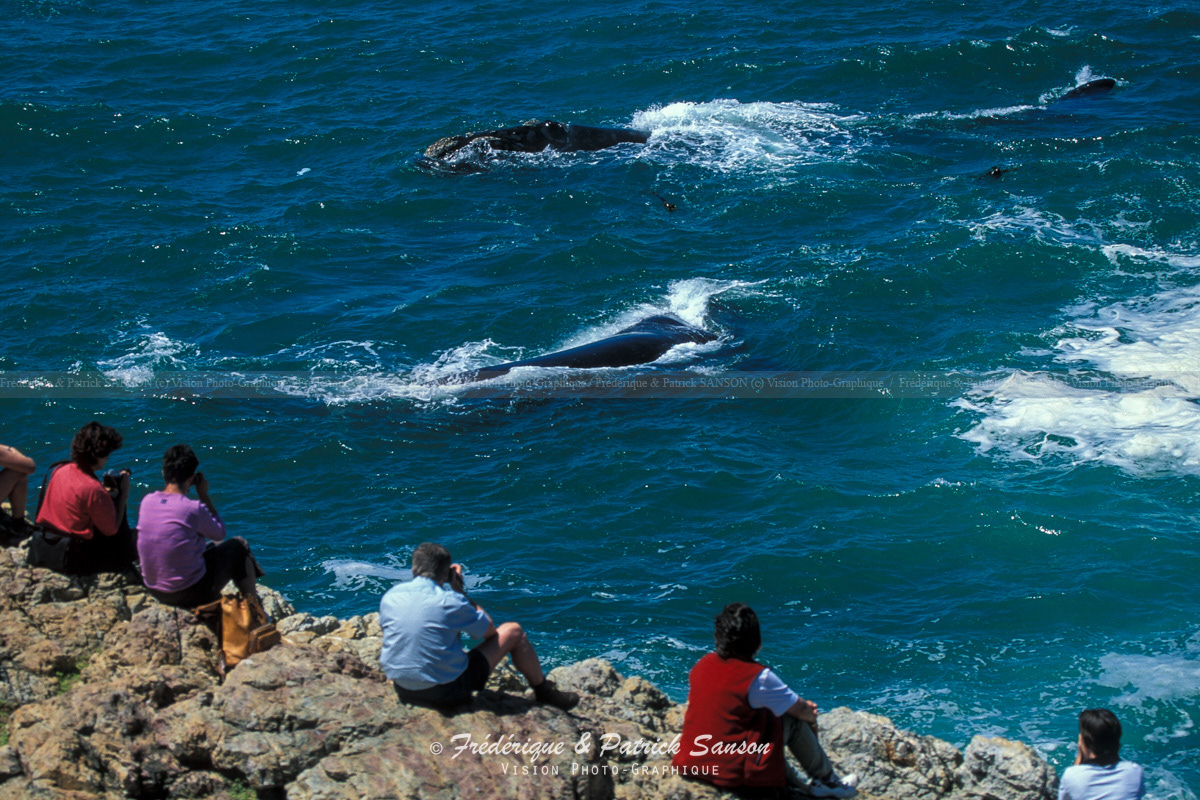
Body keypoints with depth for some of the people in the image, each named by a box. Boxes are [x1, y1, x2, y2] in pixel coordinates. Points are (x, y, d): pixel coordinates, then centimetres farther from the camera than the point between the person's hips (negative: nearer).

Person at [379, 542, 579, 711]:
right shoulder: (449, 602, -18)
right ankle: (544, 691, 29)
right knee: (513, 631, 8)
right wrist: (460, 590, 5)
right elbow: (489, 630, -1)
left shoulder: (389, 597, -5)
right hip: (446, 691, -5)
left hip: (403, 691, 5)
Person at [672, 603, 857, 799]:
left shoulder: (702, 665, 4)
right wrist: (809, 712, 22)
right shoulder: (758, 678, -15)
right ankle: (827, 781, 23)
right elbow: (804, 712, -4)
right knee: (795, 721, 7)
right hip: (732, 774, -7)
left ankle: (790, 778, 31)